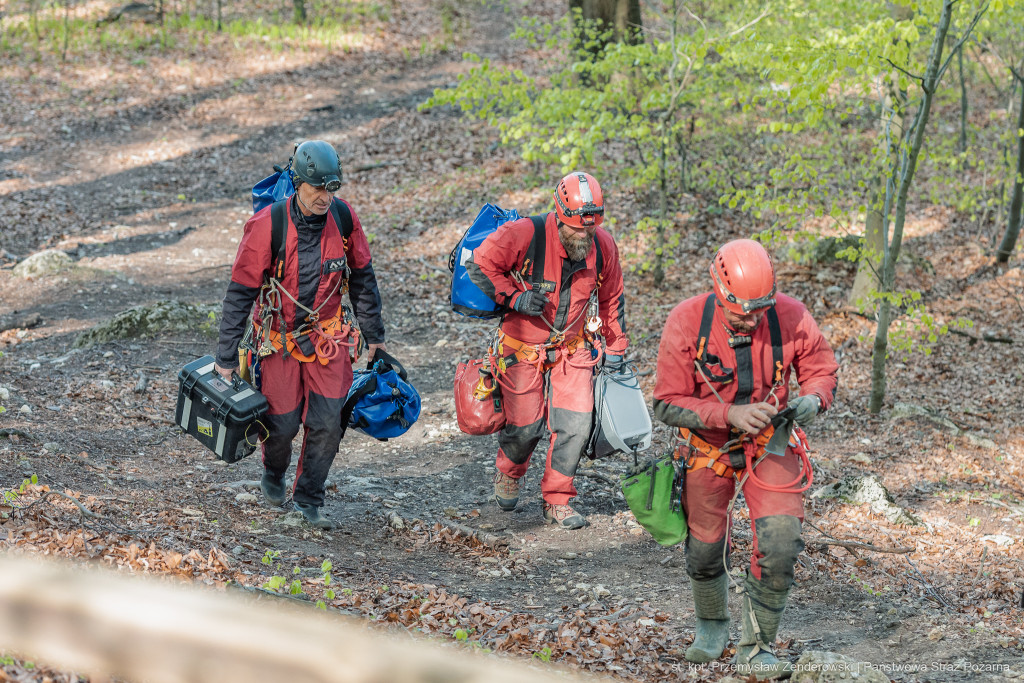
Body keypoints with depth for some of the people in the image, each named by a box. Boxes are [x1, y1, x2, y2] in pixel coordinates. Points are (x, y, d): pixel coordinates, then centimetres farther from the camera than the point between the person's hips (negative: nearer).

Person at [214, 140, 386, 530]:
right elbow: (240, 292, -15)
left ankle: (309, 498, 16)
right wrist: (226, 356, -13)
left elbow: (361, 277, 6)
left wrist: (373, 334, 12)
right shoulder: (268, 225, -22)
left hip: (328, 336, 3)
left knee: (327, 422, -3)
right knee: (283, 422, 5)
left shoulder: (343, 217, -10)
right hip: (280, 337, -3)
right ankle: (273, 475, 39)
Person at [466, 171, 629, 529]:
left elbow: (610, 298, 8)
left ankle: (557, 500, 10)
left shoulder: (603, 246, -9)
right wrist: (515, 298, -26)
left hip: (573, 349, 3)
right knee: (525, 426, 4)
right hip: (523, 348, -3)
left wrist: (616, 348, 13)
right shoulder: (526, 235, -24)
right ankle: (508, 472, 39)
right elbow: (479, 265, -16)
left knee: (576, 424, -8)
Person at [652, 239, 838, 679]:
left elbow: (822, 369, -3)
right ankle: (711, 626, 44)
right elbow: (668, 404, -21)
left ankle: (756, 647, 4)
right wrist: (730, 415, -35)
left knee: (780, 546, -15)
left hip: (771, 444, 0)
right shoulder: (686, 324, -24)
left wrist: (813, 399, -27)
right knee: (705, 549, 14)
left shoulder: (789, 318, -20)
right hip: (708, 445, 0)